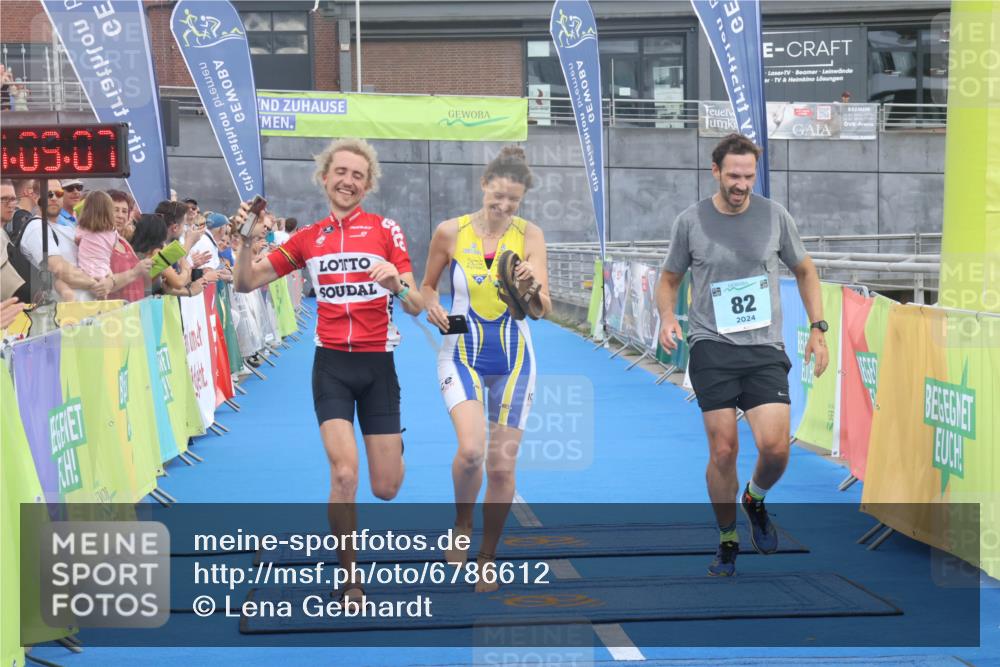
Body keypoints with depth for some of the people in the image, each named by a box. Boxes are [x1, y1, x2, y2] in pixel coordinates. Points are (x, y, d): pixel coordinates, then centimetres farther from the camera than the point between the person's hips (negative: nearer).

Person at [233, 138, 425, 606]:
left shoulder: (386, 230, -2)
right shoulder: (308, 239, 4)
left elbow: (416, 306, -6)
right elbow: (247, 283, 6)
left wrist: (397, 282, -27)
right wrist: (247, 239, -11)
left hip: (378, 366, 0)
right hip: (332, 365, 0)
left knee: (386, 489, 3)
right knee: (344, 475, -17)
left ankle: (394, 448, 42)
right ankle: (348, 576, 2)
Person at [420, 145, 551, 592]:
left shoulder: (529, 235, -5)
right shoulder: (451, 232, -5)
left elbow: (543, 308, -13)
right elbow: (426, 286, 10)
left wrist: (531, 283, -34)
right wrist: (432, 306, -12)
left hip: (513, 359, 1)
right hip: (462, 354, -1)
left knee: (502, 465, 3)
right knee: (470, 449, -24)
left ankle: (487, 559, 20)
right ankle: (462, 523, 6)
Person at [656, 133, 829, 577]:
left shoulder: (774, 216, 4)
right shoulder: (690, 222, 2)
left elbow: (804, 271, 17)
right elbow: (669, 279, 14)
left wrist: (817, 329, 9)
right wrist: (667, 317, -6)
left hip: (765, 348, 1)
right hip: (712, 346, -1)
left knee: (775, 447, -13)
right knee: (723, 451, -6)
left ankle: (755, 500, 21)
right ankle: (727, 541, 15)